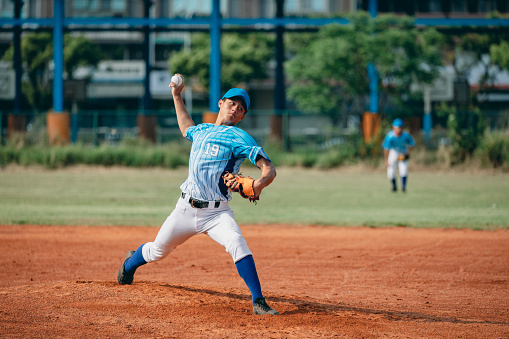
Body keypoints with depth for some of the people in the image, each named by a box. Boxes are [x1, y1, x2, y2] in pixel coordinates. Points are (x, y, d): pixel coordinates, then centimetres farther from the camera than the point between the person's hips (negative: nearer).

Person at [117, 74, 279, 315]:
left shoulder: (239, 137, -5)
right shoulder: (202, 131, 14)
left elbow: (269, 169, -16)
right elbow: (186, 128, 41)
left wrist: (259, 184, -37)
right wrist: (177, 96, 38)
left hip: (216, 212, -5)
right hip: (186, 209, 5)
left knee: (236, 243, -32)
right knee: (158, 251, 17)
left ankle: (258, 302, -30)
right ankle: (130, 263, 51)